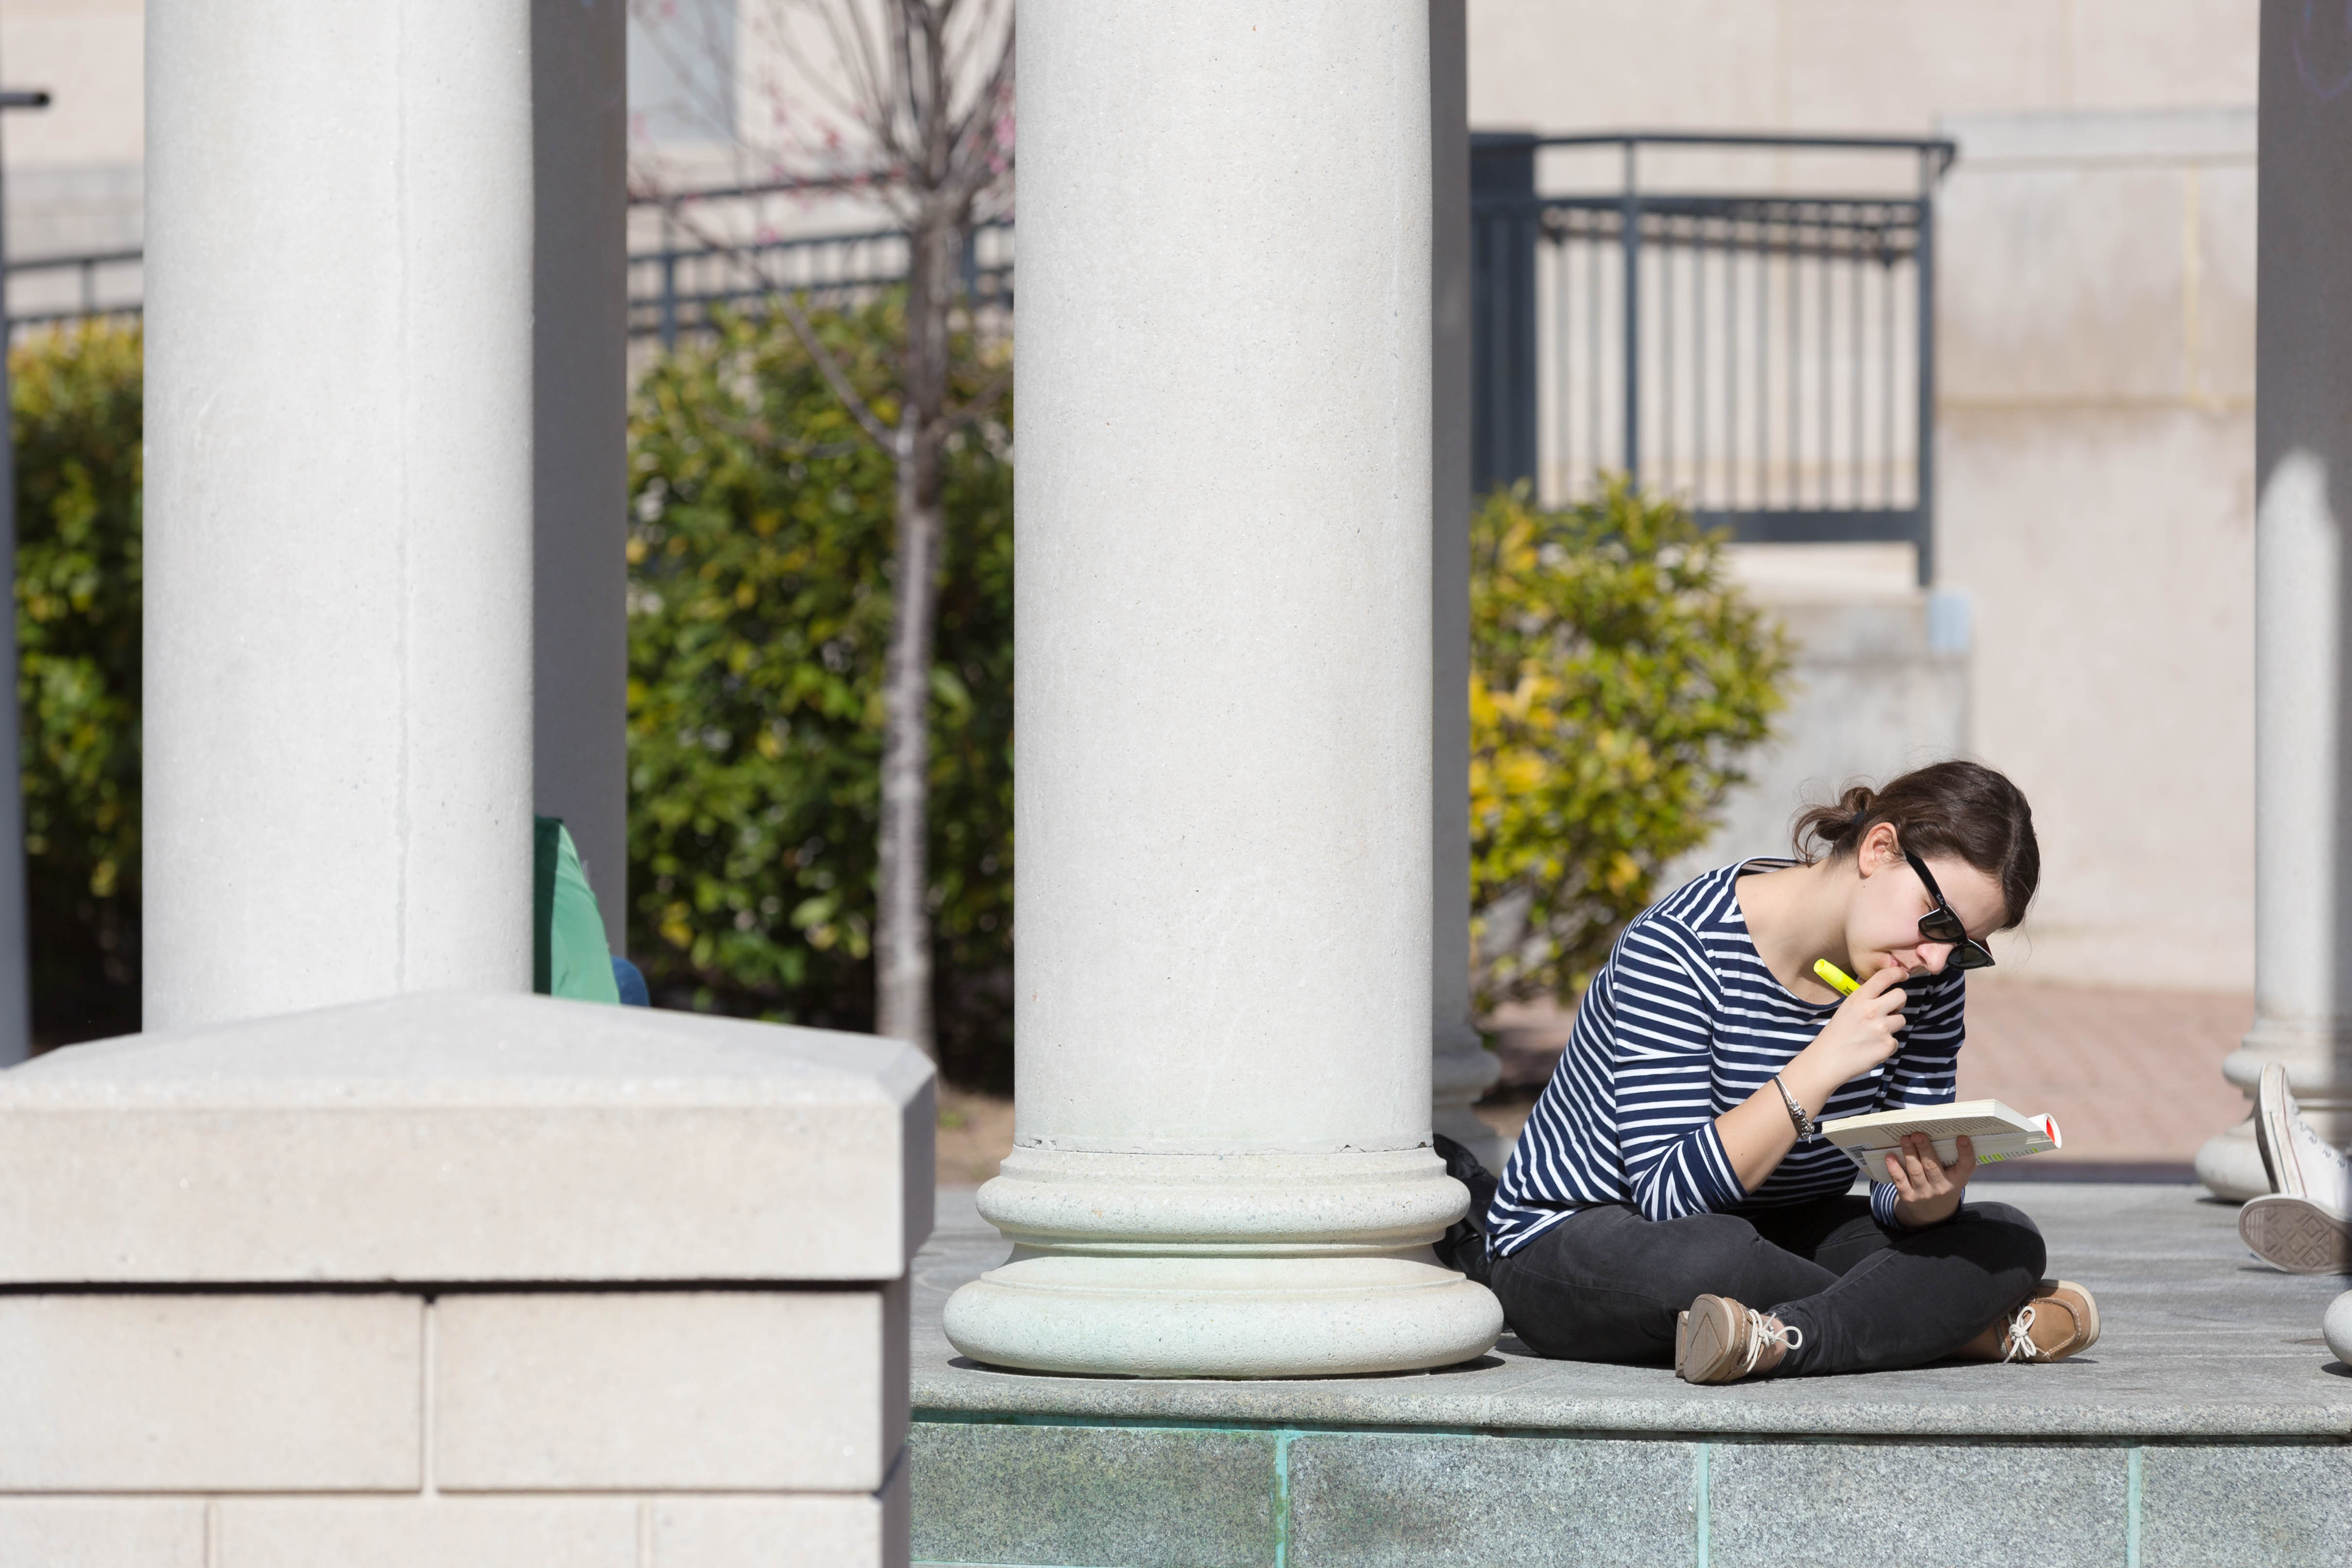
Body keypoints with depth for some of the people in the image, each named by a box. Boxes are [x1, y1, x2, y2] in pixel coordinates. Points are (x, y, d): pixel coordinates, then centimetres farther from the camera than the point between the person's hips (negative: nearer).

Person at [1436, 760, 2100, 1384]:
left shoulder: (1930, 976, -3)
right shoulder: (1679, 949, -23)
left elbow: (1898, 1200, -2)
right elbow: (1670, 1196, -29)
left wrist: (1933, 1196, -27)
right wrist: (1822, 1066, -34)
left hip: (1775, 1235, 7)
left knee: (2007, 1242, -13)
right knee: (1710, 1253, -41)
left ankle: (1788, 1339, -33)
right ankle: (1970, 1326, -22)